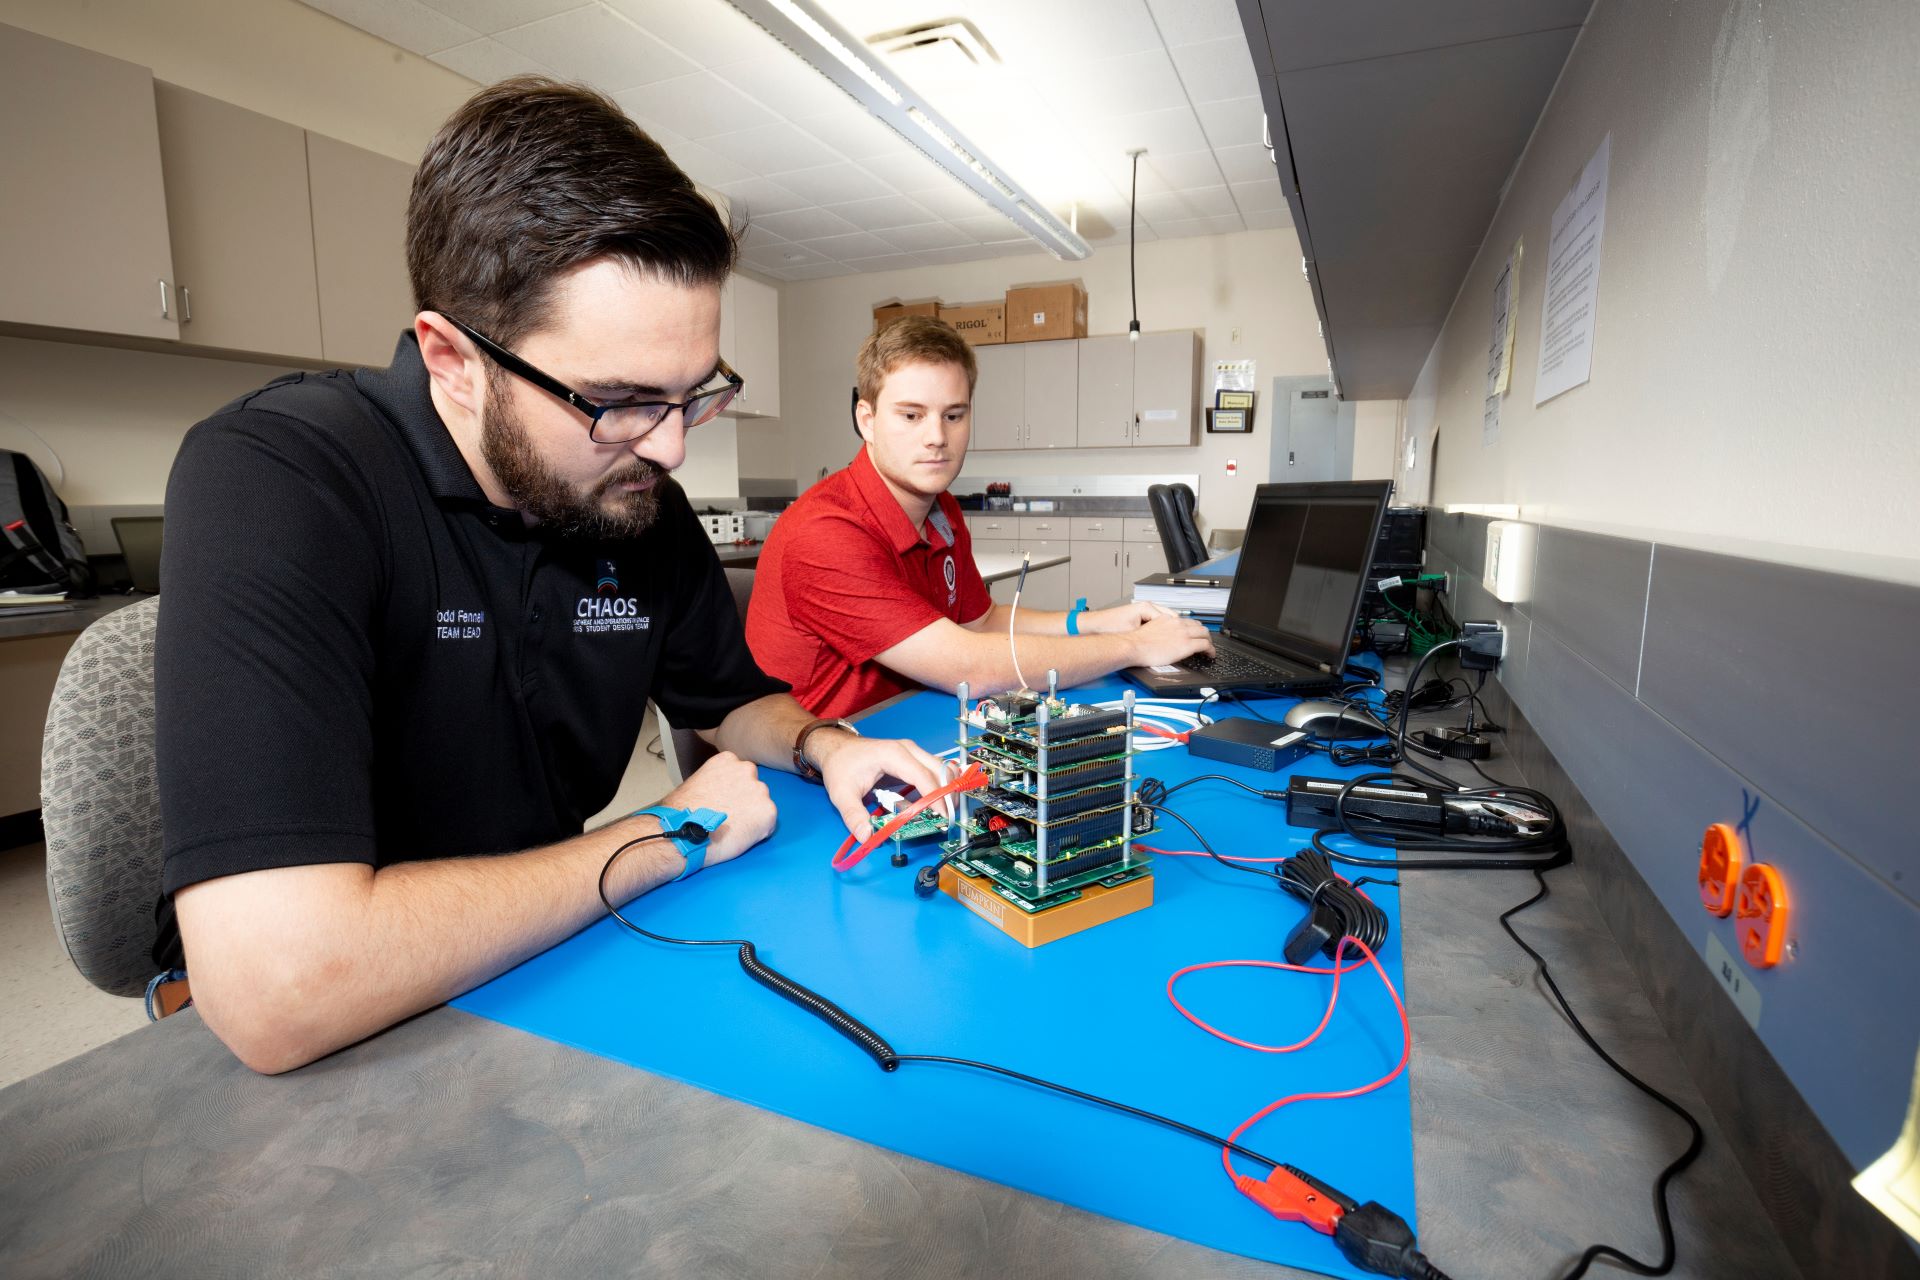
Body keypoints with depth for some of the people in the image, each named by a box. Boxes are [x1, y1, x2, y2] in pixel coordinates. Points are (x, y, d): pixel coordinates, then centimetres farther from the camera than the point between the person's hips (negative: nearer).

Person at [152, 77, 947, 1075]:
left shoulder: (643, 503, -5)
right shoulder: (274, 479, -23)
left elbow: (735, 698, 10)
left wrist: (823, 747, -11)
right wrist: (668, 838, -20)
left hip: (542, 974, 4)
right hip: (304, 1064, -3)